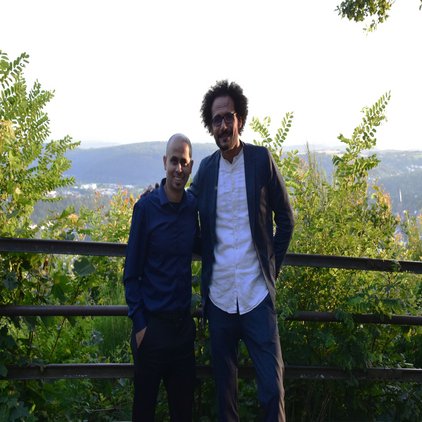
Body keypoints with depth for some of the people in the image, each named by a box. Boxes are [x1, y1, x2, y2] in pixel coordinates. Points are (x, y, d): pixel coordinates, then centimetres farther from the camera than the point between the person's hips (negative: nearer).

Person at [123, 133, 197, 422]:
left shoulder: (193, 206, 2)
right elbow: (131, 272, -7)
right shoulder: (146, 207, -10)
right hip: (152, 324, -4)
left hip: (183, 322, 4)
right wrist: (139, 323, -11)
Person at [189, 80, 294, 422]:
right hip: (219, 295, 3)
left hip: (257, 294, -3)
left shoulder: (262, 159, -2)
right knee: (224, 386, 14)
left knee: (272, 388, -1)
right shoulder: (206, 168, 7)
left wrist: (273, 267, 2)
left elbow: (285, 219, 4)